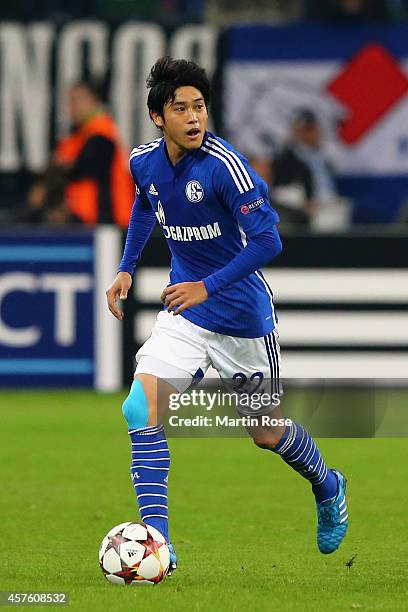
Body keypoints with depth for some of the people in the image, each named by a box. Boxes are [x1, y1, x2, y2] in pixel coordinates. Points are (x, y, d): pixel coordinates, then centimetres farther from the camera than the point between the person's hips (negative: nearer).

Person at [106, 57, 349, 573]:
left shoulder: (224, 164, -24)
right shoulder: (145, 162, -4)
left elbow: (267, 239, -23)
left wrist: (208, 287, -25)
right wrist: (126, 269, 12)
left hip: (242, 316, -5)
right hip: (183, 312, 5)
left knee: (267, 434, 10)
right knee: (141, 409, -16)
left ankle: (327, 487, 42)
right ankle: (157, 541, -14)